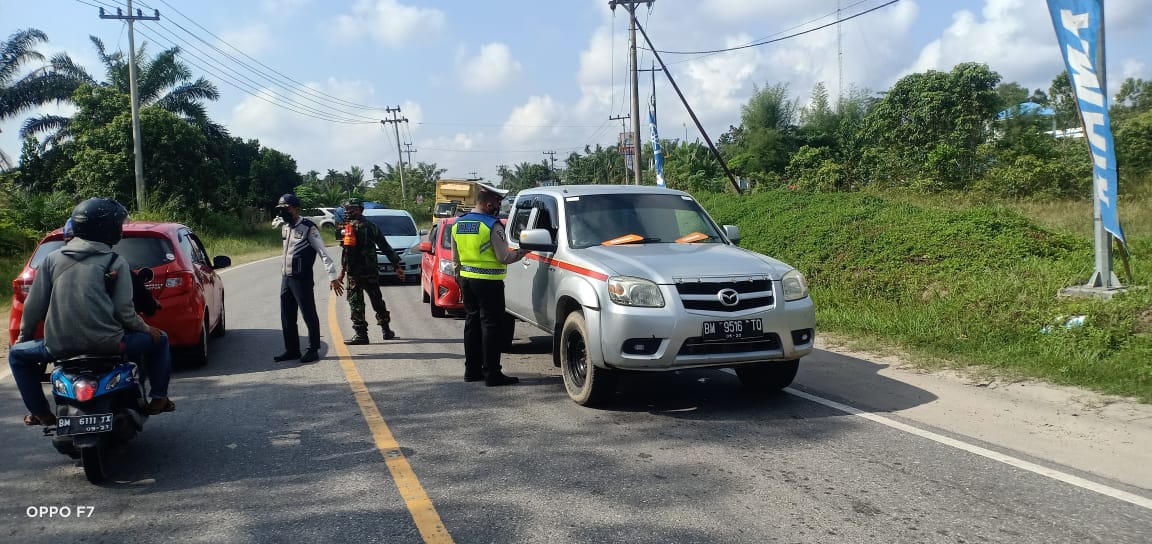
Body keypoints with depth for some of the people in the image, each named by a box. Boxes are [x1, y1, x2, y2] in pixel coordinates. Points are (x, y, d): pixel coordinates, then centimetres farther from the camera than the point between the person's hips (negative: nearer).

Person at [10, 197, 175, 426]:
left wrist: (23, 336, 24)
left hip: (59, 346, 3)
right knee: (159, 340, 21)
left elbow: (34, 305, 9)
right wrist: (147, 329, 10)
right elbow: (124, 311, -7)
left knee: (17, 354, 32)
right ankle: (158, 398, 20)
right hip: (106, 344, -2)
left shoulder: (52, 259, 9)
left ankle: (40, 412, 27)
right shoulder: (116, 263, 0)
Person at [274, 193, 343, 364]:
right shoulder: (285, 227, 13)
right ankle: (292, 350, 21)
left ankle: (313, 350, 7)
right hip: (286, 278, 8)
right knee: (287, 317, 11)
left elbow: (323, 252, -14)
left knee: (309, 316, 0)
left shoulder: (308, 228, -11)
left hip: (302, 279, -8)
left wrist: (332, 277, -19)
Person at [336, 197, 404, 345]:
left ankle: (361, 334, -3)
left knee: (356, 302, -1)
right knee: (377, 300, 17)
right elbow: (386, 248, 10)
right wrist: (397, 265, 11)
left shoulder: (351, 226, -10)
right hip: (371, 271, 7)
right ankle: (386, 330, 24)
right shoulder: (371, 226, 11)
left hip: (355, 272, -7)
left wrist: (342, 271, -14)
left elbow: (348, 250, -17)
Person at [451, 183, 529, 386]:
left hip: (466, 279, 8)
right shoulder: (492, 225, -15)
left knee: (472, 322, 15)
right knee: (491, 326, -3)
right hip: (488, 282, -8)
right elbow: (504, 257, -14)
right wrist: (523, 252, 0)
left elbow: (455, 257, 16)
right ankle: (491, 373, -1)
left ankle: (472, 369, 20)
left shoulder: (458, 224, 8)